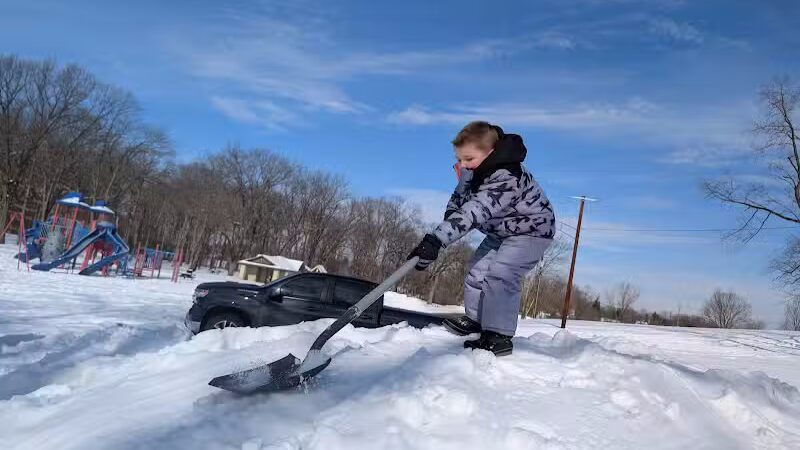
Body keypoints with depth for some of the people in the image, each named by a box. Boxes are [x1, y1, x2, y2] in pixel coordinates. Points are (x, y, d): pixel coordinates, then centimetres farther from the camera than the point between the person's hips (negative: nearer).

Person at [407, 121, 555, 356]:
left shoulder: (506, 178, -40)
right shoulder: (472, 172, -11)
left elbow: (474, 212, -50)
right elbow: (459, 198, 7)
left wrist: (436, 240, -58)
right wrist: (449, 216, -15)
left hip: (532, 230, -9)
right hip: (500, 230, 9)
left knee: (500, 274, -23)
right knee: (479, 266, 9)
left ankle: (499, 336, -18)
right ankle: (475, 318, 25)